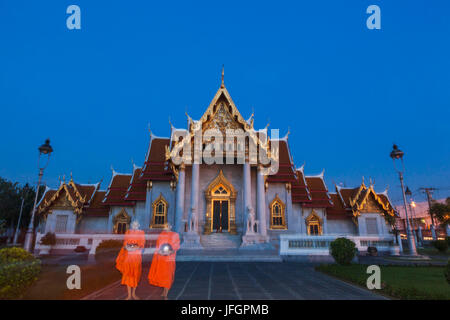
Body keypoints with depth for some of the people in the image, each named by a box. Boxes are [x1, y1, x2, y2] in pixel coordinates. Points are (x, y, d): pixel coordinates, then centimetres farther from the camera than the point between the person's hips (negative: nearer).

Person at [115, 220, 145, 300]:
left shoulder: (141, 233, 5)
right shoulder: (128, 232, 10)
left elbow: (142, 244, -1)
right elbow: (125, 243, 6)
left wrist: (135, 248, -17)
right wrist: (127, 247, -14)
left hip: (136, 255, -1)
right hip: (128, 255, 1)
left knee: (135, 274, 4)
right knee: (128, 273, 0)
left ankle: (133, 293, 18)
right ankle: (129, 294, 8)